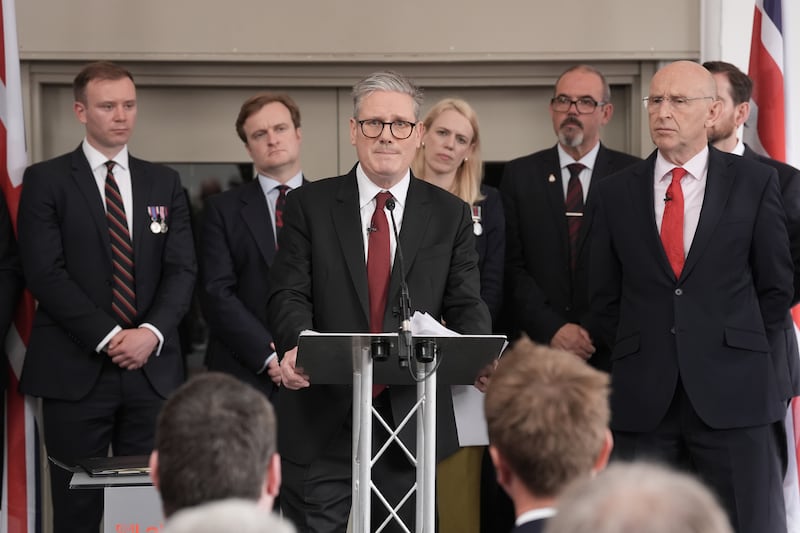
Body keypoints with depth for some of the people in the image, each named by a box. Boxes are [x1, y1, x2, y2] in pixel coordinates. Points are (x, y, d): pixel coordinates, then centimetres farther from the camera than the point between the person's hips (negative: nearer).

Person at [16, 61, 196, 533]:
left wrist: (152, 331, -12)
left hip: (153, 370, 3)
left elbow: (182, 269, 6)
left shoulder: (165, 183, 14)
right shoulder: (46, 180, 2)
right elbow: (45, 272, -7)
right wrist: (107, 336, -14)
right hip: (77, 370, -3)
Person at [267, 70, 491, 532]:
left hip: (413, 421, 1)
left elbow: (466, 305, 4)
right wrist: (299, 343, -24)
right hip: (324, 423, -1)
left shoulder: (450, 215, 8)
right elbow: (289, 294, -2)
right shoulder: (309, 206, 6)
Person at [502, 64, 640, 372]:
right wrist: (552, 329, -10)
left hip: (610, 350, -1)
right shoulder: (519, 175, 8)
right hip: (538, 346, 1)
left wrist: (592, 330, -11)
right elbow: (512, 266, 2)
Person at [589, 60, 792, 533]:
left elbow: (777, 285, 7)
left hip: (733, 393, -2)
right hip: (643, 398, 2)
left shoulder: (755, 183, 4)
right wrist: (638, 356, 5)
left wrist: (745, 353, 3)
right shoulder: (618, 192, 9)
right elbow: (606, 296, 13)